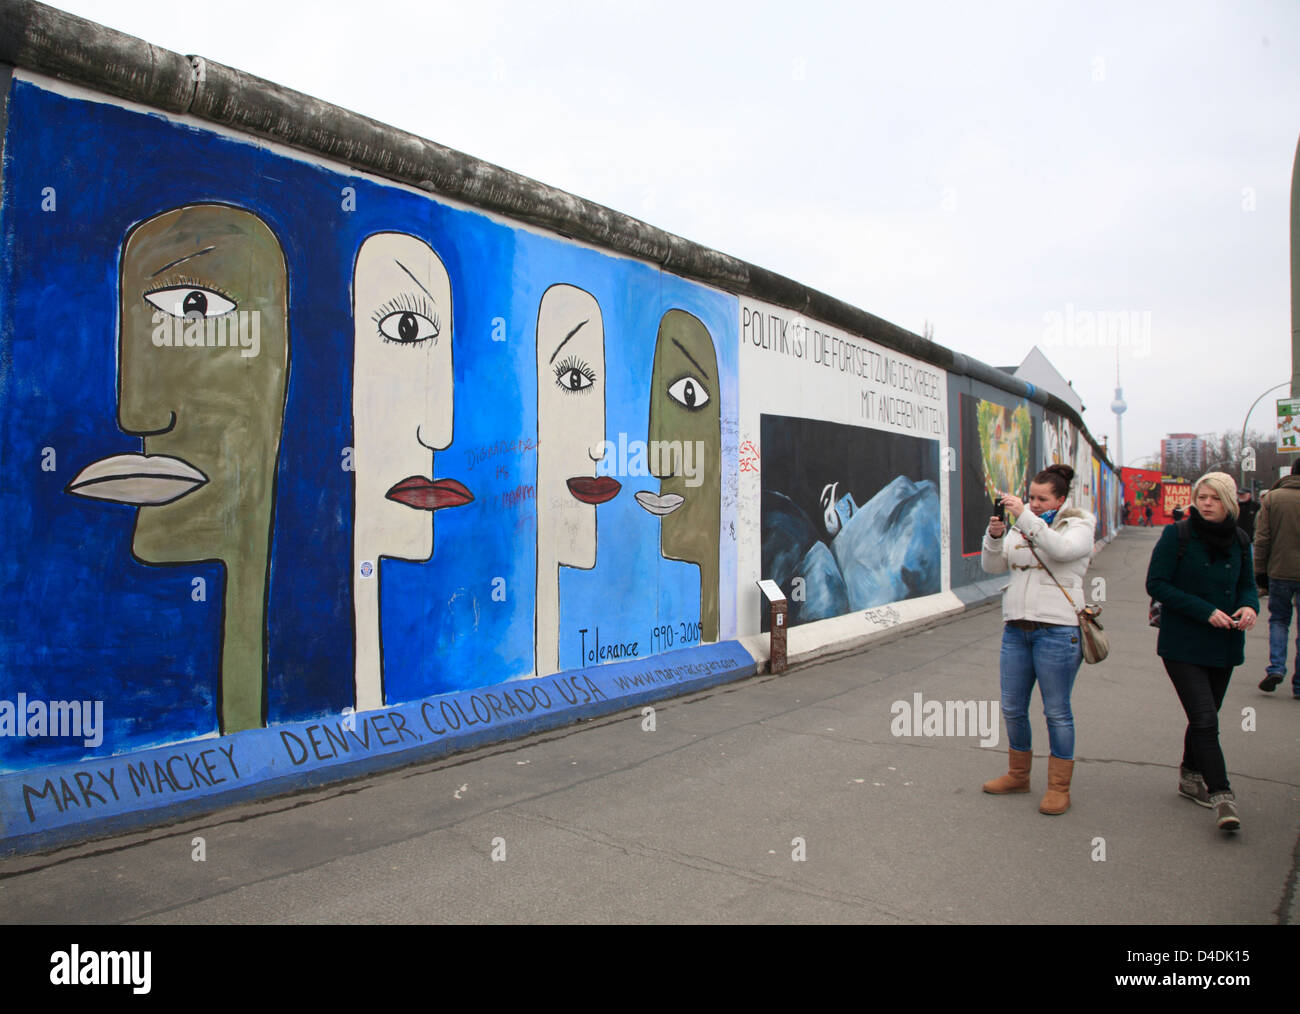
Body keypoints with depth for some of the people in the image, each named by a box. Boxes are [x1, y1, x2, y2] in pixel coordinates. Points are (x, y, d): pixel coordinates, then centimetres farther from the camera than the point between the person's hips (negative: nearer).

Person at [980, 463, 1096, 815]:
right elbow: (993, 566, 6)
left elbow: (1060, 549, -23)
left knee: (1057, 711, 2)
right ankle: (1018, 775, 28)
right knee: (1012, 708, 11)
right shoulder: (1020, 526, 12)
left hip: (1057, 628, -5)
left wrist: (1025, 516, -28)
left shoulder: (1078, 526, 0)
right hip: (1016, 627, 5)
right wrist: (994, 536, -11)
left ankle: (1059, 788, 14)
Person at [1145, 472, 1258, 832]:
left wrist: (1249, 606, -7)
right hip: (1183, 645, -5)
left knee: (1205, 716, 16)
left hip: (1223, 645, 5)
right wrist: (1204, 610, -19)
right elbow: (1156, 584, -12)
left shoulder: (1239, 543, 6)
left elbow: (1247, 584, 17)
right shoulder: (1176, 535, -8)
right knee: (1205, 719, -12)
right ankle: (1221, 796, -8)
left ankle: (1191, 776, 35)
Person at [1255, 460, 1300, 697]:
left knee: (1278, 619, 17)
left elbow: (1262, 538, -3)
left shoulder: (1272, 497, -2)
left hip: (1279, 571, 0)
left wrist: (1260, 570, 4)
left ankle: (1276, 667, -1)